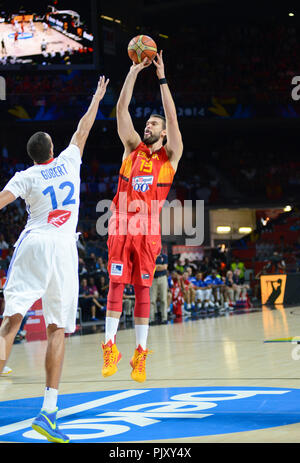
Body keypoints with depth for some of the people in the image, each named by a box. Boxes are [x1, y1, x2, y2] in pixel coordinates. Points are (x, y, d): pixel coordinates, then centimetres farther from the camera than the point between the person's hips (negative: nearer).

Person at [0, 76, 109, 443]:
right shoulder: (68, 162, 13)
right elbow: (83, 130, 28)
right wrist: (97, 98, 42)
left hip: (32, 244, -1)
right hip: (64, 248, 1)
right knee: (57, 330, 1)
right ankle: (48, 411, -6)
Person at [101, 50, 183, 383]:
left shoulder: (170, 156, 7)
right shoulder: (133, 148, 13)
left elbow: (172, 117, -4)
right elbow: (122, 109, 5)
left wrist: (162, 78, -7)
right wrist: (133, 72, -1)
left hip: (148, 229, -1)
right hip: (121, 226, 2)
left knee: (142, 290, 1)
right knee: (116, 286, -4)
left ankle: (140, 355, 4)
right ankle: (110, 349, -4)